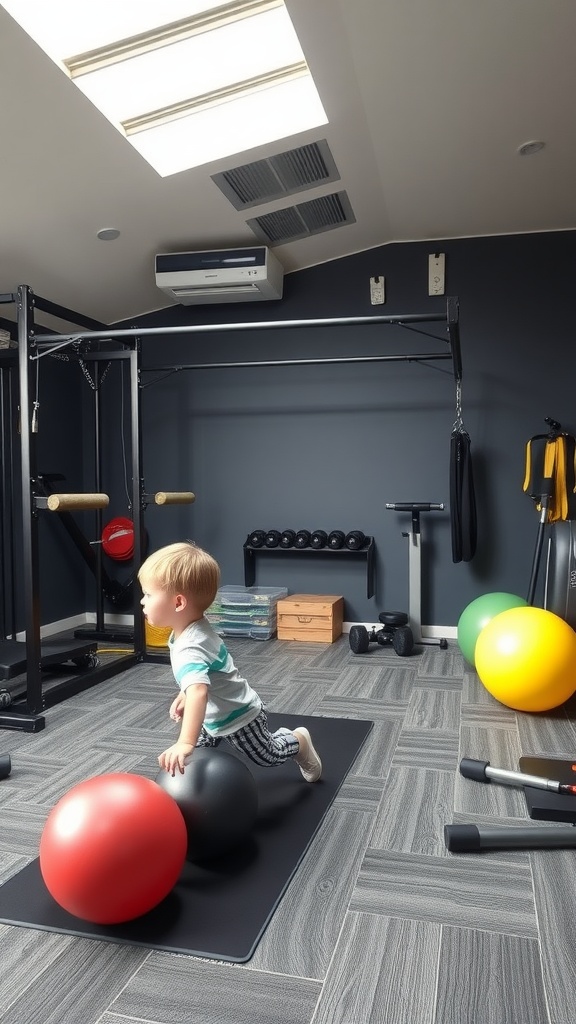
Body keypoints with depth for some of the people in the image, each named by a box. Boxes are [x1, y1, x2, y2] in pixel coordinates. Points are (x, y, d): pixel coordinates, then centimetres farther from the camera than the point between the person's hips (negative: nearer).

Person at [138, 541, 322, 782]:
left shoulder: (190, 649, -40)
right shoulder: (193, 631, -11)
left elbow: (199, 692, -58)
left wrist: (186, 744, -66)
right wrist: (184, 695, 16)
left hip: (239, 717, -8)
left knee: (268, 755, 19)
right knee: (200, 751, 24)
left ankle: (299, 741, 43)